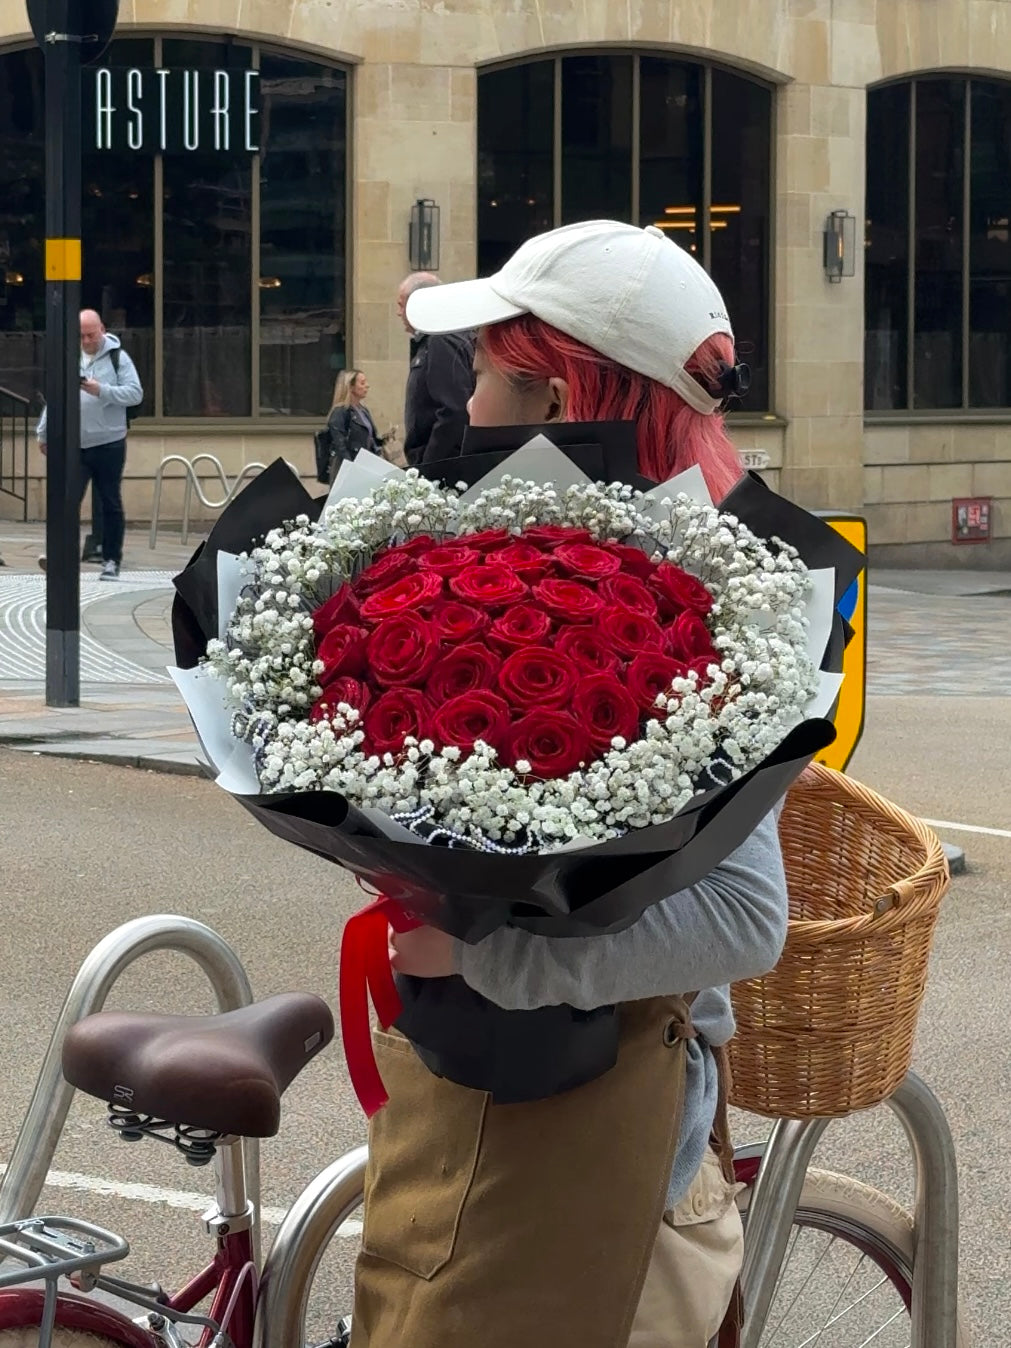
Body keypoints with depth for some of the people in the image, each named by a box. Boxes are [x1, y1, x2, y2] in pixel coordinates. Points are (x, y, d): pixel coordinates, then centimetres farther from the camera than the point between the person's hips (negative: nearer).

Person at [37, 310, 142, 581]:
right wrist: (43, 433, 16)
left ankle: (111, 561, 11)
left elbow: (135, 394, -8)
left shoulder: (117, 357, -1)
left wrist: (102, 390, -20)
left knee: (110, 504, 5)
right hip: (73, 446, 2)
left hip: (109, 444, -2)